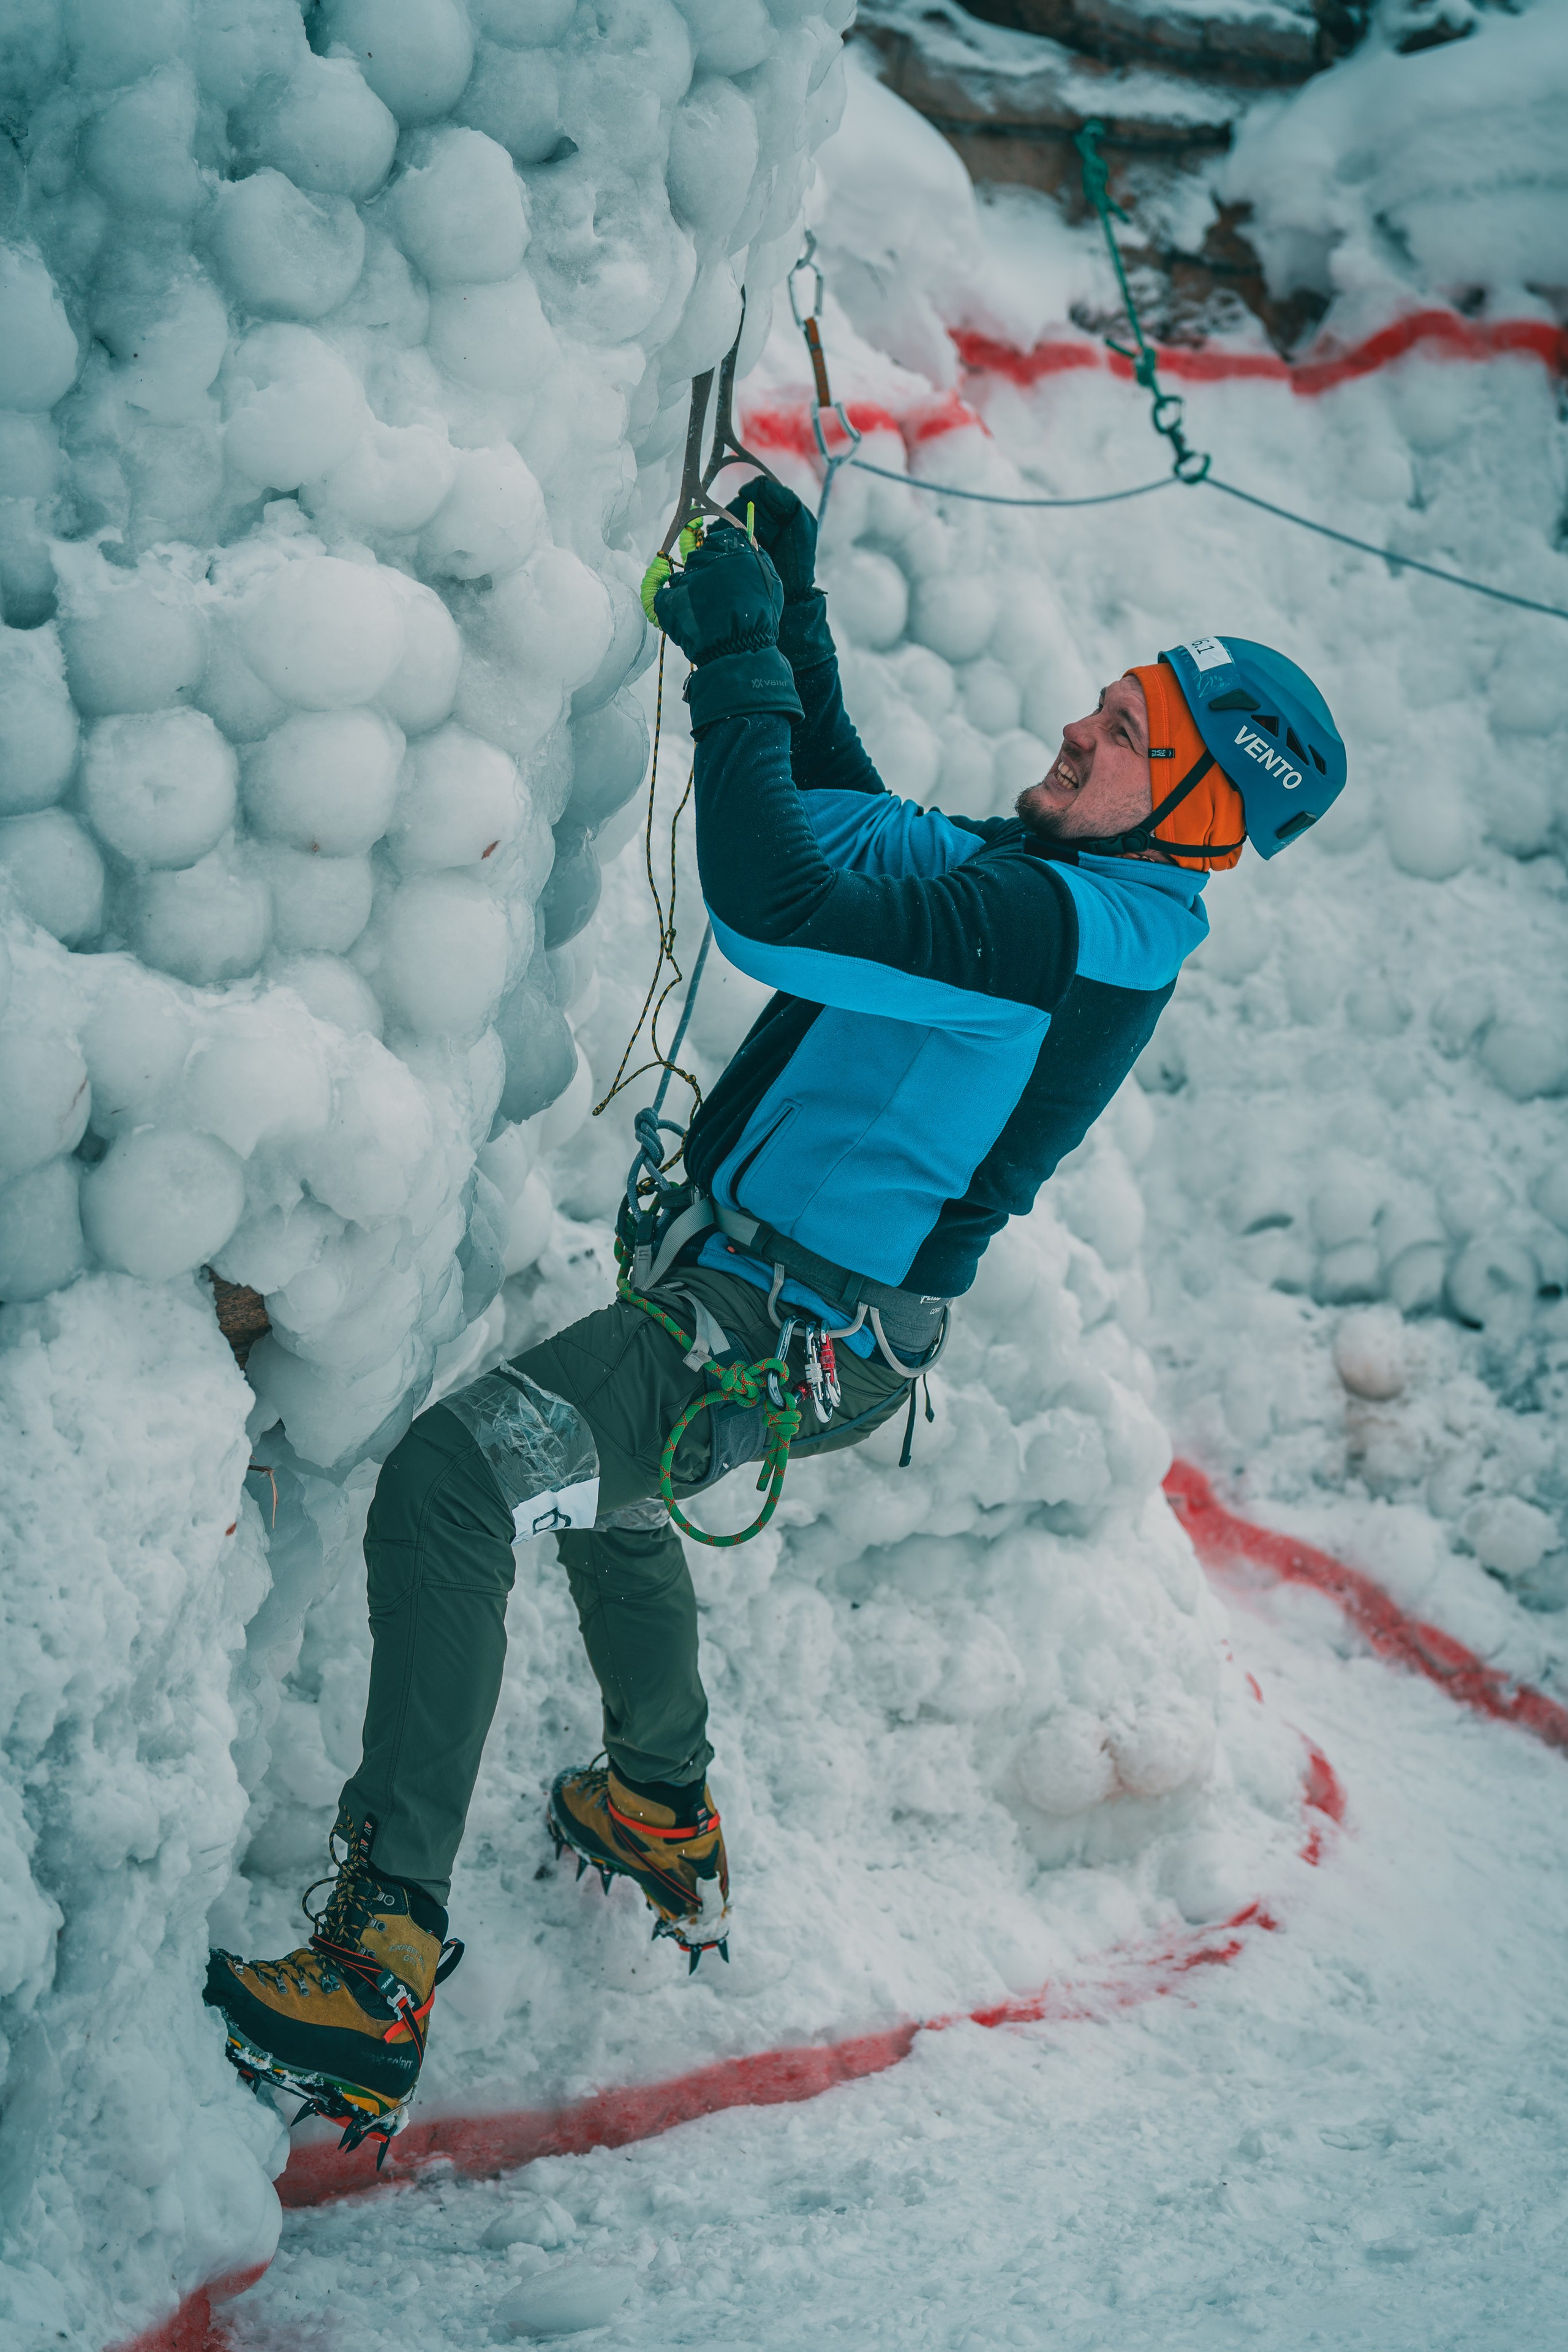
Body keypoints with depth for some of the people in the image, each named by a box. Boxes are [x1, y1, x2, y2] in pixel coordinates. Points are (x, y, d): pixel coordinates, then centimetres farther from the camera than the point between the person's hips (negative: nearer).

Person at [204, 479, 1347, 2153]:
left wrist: (741, 653, -26)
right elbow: (852, 819, 24)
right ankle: (664, 1821, 49)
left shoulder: (1051, 921, -25)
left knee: (453, 1480, -27)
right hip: (806, 1309, 11)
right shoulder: (1057, 893, 8)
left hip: (771, 1335, -11)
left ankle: (381, 1969, -29)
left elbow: (775, 902, -36)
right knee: (600, 1483, 36)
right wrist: (794, 614, 17)